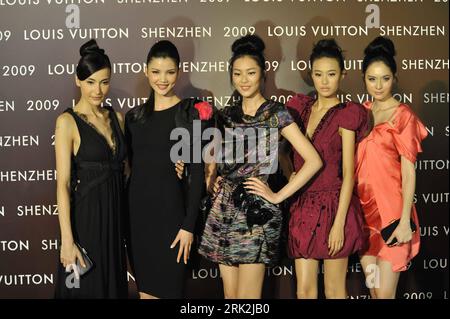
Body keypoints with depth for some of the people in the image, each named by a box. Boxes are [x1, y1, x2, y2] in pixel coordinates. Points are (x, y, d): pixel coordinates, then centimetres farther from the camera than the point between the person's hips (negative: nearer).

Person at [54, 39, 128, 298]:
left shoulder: (116, 118, 8)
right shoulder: (68, 121, -10)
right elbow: (63, 184, -14)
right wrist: (67, 240, -19)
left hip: (116, 214, 6)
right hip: (86, 216, -5)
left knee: (115, 284, 14)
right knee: (85, 288, 5)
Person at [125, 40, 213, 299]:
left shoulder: (191, 113, -5)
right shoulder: (134, 116, 8)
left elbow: (197, 172, -8)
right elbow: (129, 167, 13)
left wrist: (189, 225, -13)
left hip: (171, 210, -4)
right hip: (138, 210, 4)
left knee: (170, 289, 4)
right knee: (145, 289, 12)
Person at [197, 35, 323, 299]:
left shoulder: (276, 113, -4)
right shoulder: (226, 116, 11)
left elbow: (313, 161, -10)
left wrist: (278, 196, -9)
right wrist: (211, 180, 7)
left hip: (256, 212, -5)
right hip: (223, 212, 5)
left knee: (247, 298, -4)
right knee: (230, 295, 9)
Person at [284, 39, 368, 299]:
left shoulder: (347, 115, -5)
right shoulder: (299, 106, 9)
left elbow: (348, 173, -10)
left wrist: (339, 223, -15)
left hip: (334, 207, -4)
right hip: (302, 207, 4)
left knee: (334, 290, 5)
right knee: (304, 289, 6)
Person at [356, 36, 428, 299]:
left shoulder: (403, 115, -7)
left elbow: (409, 171, -10)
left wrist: (405, 221, -15)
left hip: (390, 208, -5)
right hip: (364, 208, 5)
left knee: (385, 292, -5)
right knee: (372, 288, 12)